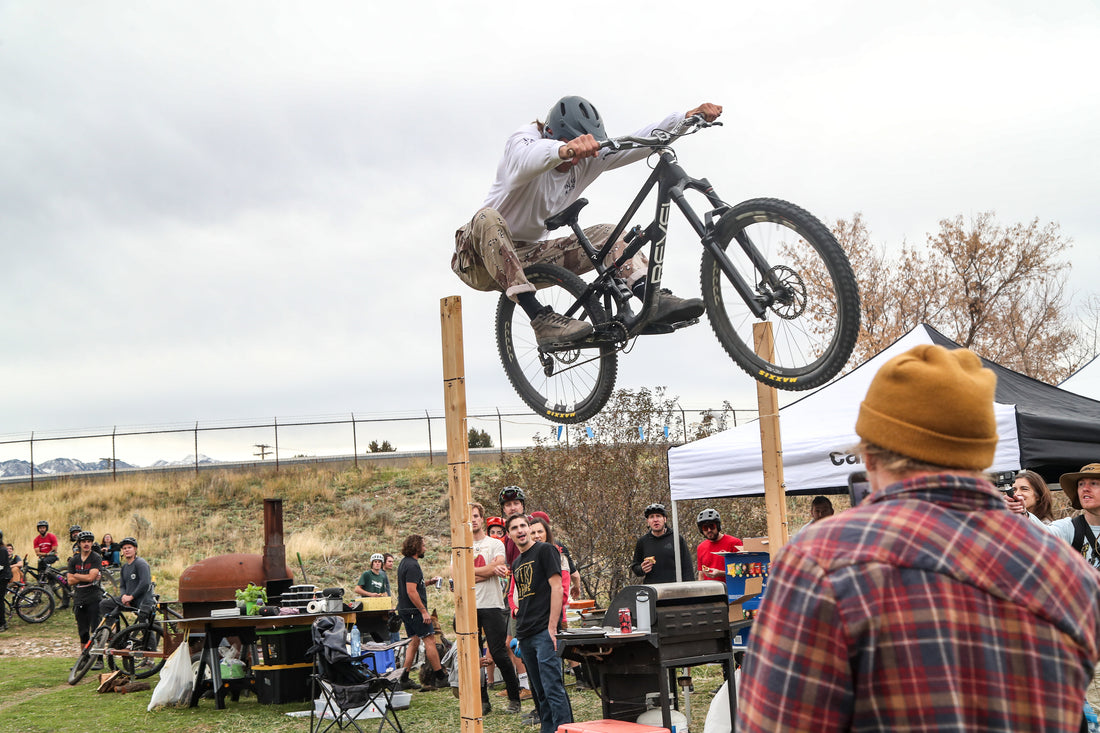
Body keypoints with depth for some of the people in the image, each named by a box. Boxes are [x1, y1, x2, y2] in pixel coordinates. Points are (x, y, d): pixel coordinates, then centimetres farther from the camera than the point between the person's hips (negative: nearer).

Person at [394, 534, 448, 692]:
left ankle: (404, 679, 11)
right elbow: (411, 591, -23)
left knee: (414, 641, 13)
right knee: (430, 639, -6)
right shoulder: (412, 565, -18)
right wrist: (424, 611, -21)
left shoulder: (404, 562, 15)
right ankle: (440, 677, -3)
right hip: (414, 610, -10)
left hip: (404, 609, 10)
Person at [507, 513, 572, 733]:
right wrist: (519, 629, 17)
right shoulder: (516, 564, 20)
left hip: (544, 632, -8)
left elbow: (557, 587, -11)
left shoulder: (544, 550, -4)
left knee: (552, 687, -12)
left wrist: (552, 627, -17)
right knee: (540, 691, 11)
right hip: (525, 635, 8)